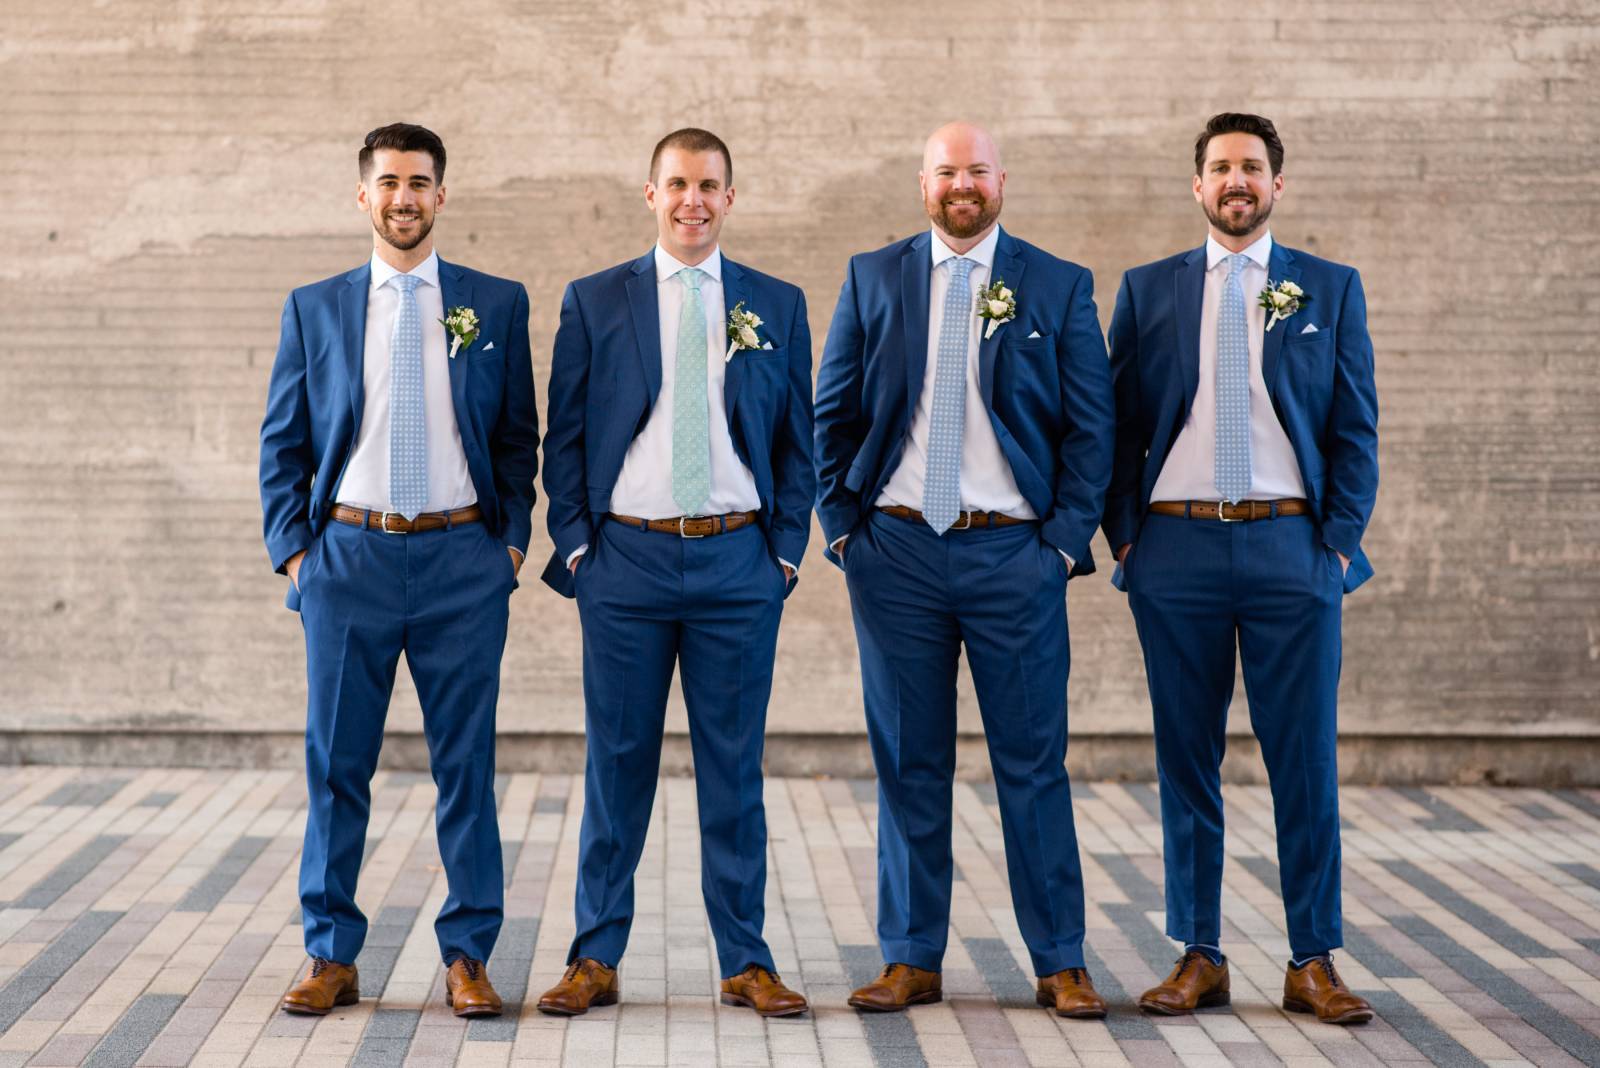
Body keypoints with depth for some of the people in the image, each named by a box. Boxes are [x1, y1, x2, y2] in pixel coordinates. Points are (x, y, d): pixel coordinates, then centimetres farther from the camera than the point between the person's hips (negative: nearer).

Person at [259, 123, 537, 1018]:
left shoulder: (498, 304, 7)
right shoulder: (314, 308, 9)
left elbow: (519, 438, 9)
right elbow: (282, 443, 10)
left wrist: (512, 537, 0)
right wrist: (294, 549, 1)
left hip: (463, 558, -1)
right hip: (349, 555, 1)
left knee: (468, 765, 2)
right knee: (336, 765, 4)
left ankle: (469, 957, 11)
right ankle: (333, 957, 13)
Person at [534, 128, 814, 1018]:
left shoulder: (777, 307, 8)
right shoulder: (594, 302, 6)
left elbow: (797, 441, 9)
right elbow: (566, 436, 6)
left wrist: (787, 548, 1)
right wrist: (575, 544, -2)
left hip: (738, 561, 1)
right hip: (626, 556, 0)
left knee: (735, 766, 5)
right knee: (618, 763, 4)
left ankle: (747, 961, 12)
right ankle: (596, 959, 12)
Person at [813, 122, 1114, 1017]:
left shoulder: (1059, 287, 5)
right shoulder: (873, 279, 8)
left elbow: (1091, 425, 4)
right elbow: (833, 413, 10)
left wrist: (1068, 537, -4)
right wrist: (843, 525, 2)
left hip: (1016, 551, -1)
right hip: (896, 550, 1)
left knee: (1035, 763, 1)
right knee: (909, 764, 6)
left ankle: (1061, 964, 9)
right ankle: (912, 960, 14)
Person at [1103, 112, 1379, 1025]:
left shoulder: (1331, 289, 9)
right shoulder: (1149, 291, 10)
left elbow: (1356, 427, 7)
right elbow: (1120, 425, 10)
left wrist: (1341, 538, -2)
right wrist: (1124, 534, 1)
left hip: (1291, 544, -1)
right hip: (1177, 546, 1)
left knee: (1306, 761, 0)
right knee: (1187, 762, 4)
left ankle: (1315, 963, 8)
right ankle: (1199, 957, 13)